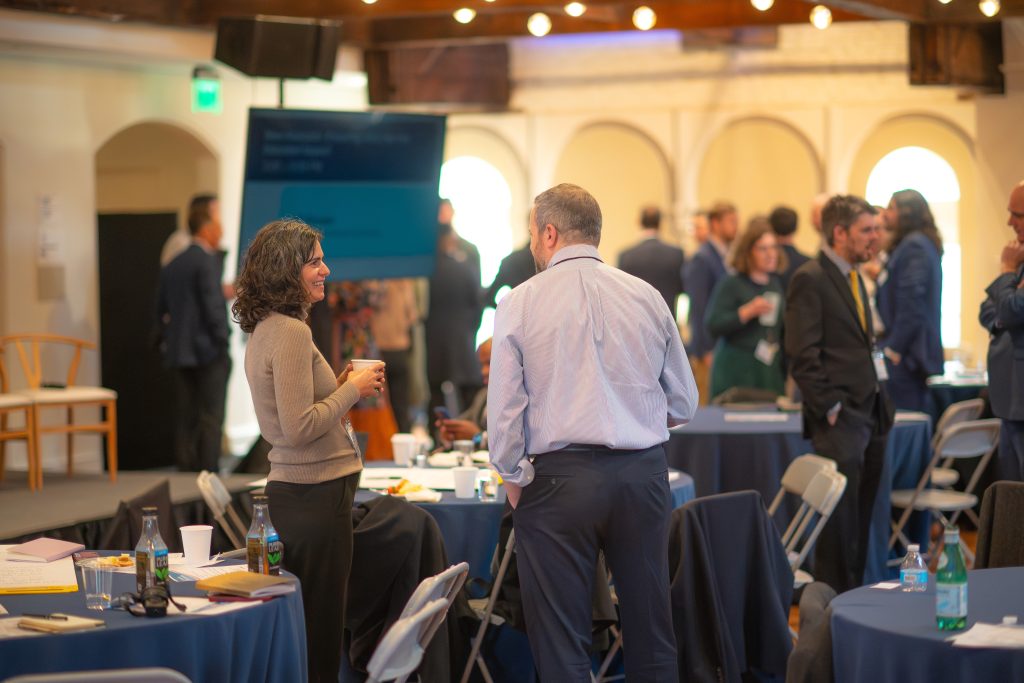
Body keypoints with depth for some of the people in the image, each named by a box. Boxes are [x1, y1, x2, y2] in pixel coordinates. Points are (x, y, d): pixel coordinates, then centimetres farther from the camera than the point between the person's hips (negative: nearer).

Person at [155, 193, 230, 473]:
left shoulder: (172, 265, 12)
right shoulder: (207, 260, -12)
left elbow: (161, 310, 15)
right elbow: (213, 305, -16)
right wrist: (222, 343, -10)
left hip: (179, 353, 7)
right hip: (207, 351, -7)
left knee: (186, 418, 8)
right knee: (211, 419, -3)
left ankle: (186, 473, 9)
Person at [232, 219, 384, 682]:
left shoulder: (265, 331, 13)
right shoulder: (290, 332, -17)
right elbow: (300, 428, -23)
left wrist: (342, 384, 11)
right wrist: (352, 390, -11)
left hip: (290, 488, 10)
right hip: (315, 493, -10)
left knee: (302, 624, 15)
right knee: (320, 630, -3)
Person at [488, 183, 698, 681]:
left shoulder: (520, 303, -4)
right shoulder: (647, 297, 5)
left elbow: (504, 410, -7)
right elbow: (684, 405, 9)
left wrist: (514, 479, 8)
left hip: (559, 476, -3)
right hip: (644, 472, 4)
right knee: (651, 635, 13)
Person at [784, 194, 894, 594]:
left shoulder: (853, 278, 18)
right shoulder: (809, 280, -10)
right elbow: (802, 356, -15)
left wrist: (881, 403, 16)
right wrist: (830, 408, -17)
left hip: (870, 415, 9)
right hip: (840, 420, -9)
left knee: (862, 517, 12)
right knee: (841, 519, -6)